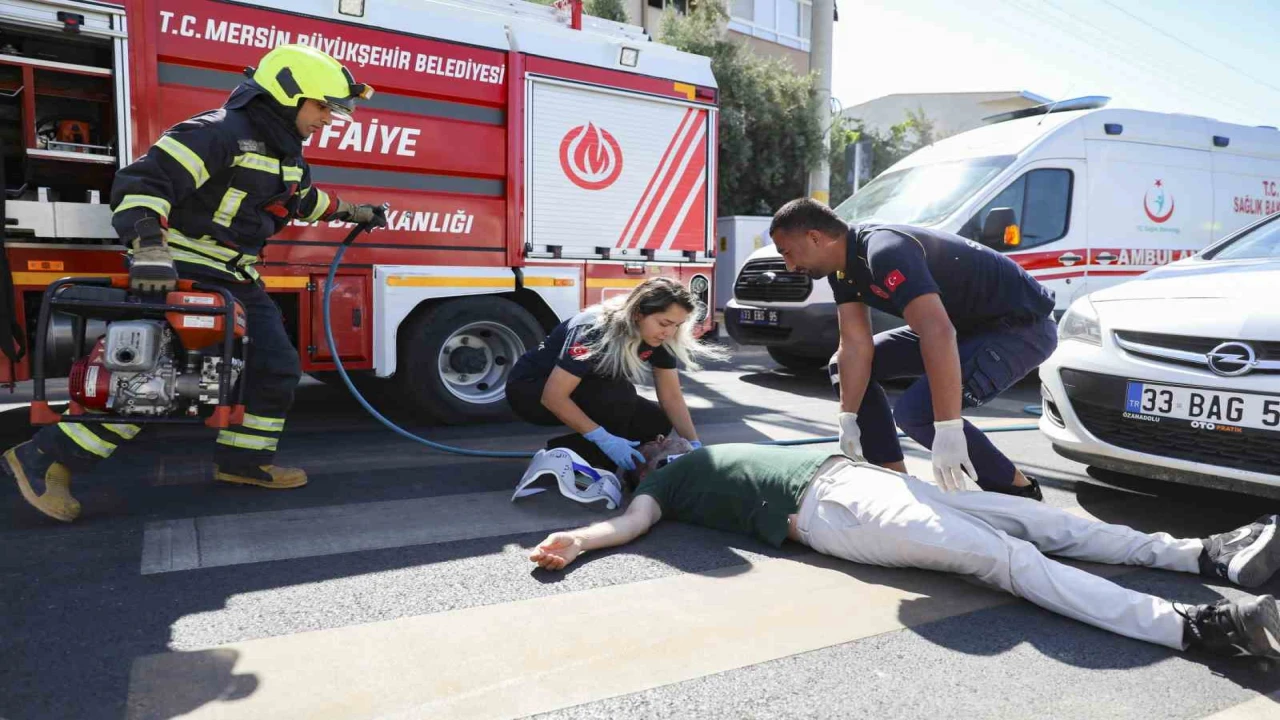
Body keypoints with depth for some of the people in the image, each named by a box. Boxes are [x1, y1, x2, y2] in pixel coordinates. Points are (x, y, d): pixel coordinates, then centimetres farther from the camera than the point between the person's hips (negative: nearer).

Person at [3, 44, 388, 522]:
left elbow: (301, 197, 36)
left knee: (276, 368, 7)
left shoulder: (285, 150, 14)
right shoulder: (220, 133, -17)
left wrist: (350, 212, 40)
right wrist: (149, 247, -40)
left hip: (237, 280, 10)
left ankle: (243, 460, 20)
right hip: (183, 276, -10)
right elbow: (142, 182, -26)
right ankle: (44, 458, -2)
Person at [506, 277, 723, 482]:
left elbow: (672, 396, -8)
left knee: (658, 422, -11)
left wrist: (694, 445, -20)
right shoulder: (595, 331, -33)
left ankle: (565, 449, -3)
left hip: (586, 393, 7)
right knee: (618, 394, -32)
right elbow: (554, 397, -34)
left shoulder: (659, 339, -13)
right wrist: (604, 439, -36)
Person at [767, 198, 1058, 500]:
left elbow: (939, 334, -40)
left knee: (916, 411, -26)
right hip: (970, 325, 10)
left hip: (1022, 326, -9)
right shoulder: (843, 264, -1)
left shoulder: (885, 251, -30)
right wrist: (848, 420, -9)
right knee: (844, 366, 6)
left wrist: (948, 429, -42)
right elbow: (855, 346, -3)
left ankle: (1020, 493, -2)